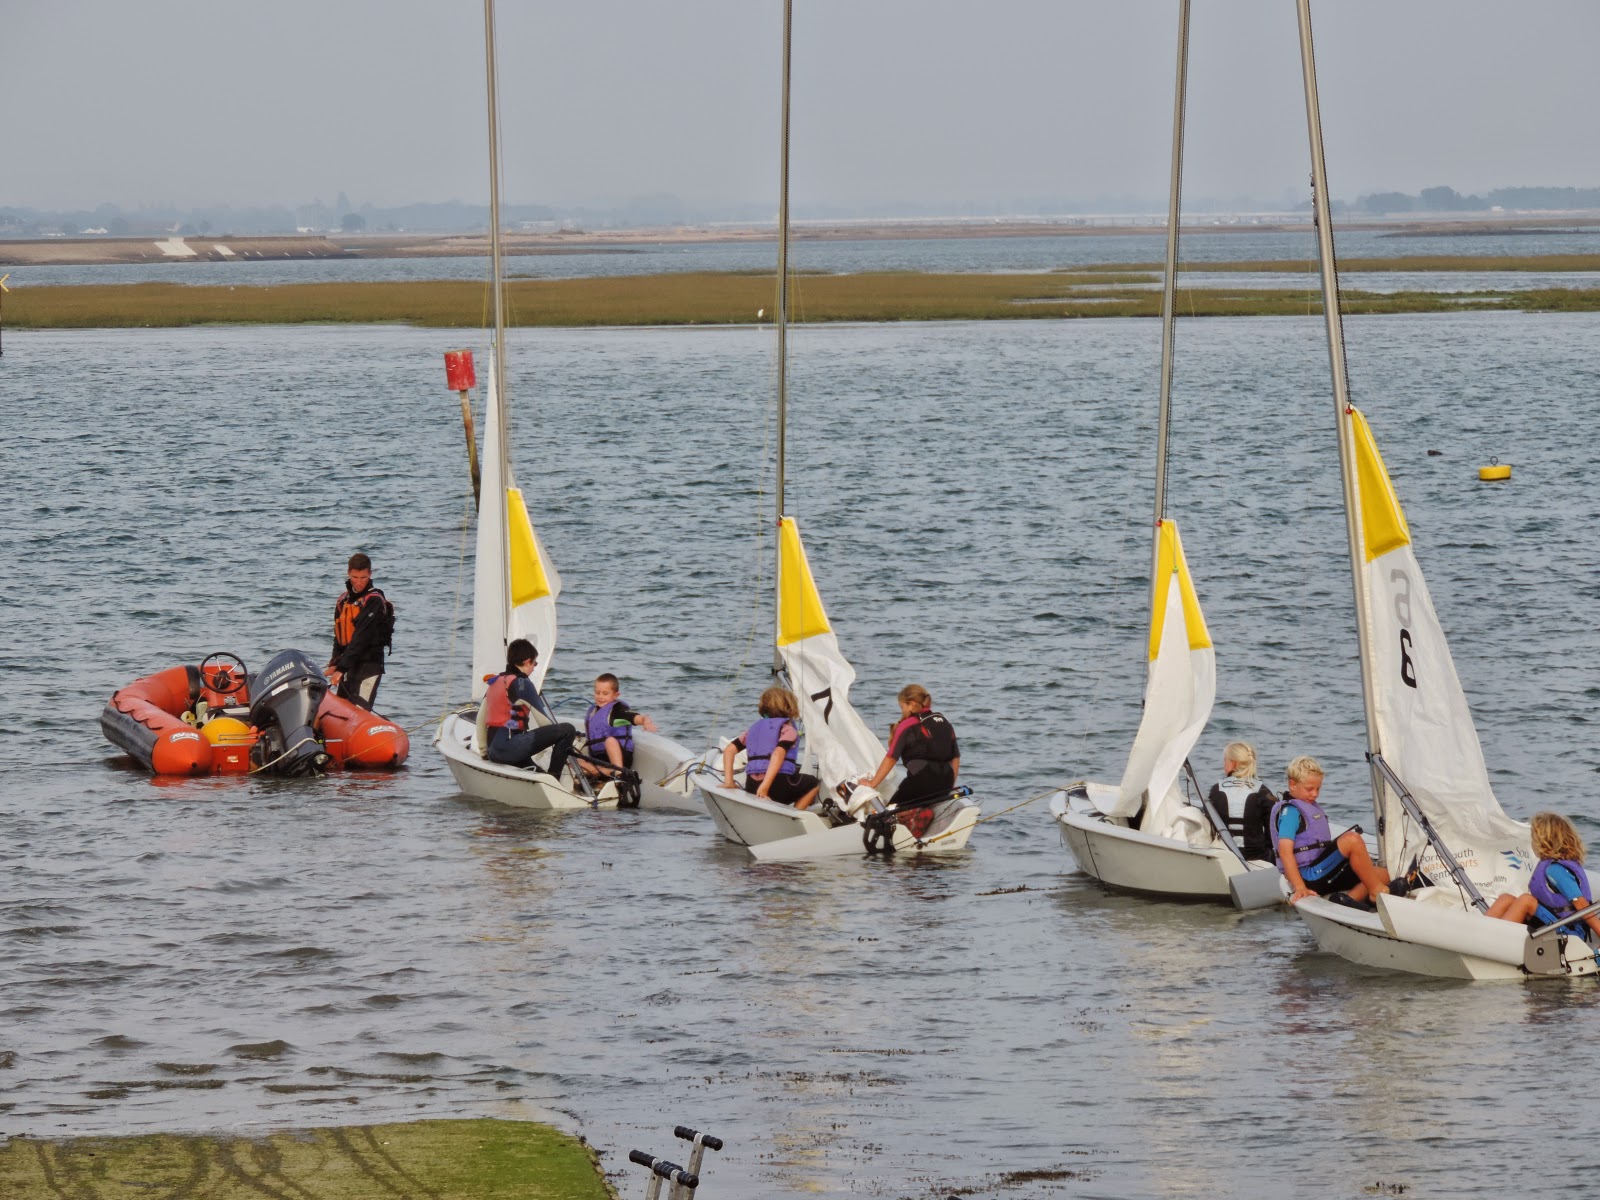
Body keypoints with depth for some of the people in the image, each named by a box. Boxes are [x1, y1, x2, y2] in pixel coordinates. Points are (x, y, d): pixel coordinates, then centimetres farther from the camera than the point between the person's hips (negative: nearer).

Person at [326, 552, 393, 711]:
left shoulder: (374, 601, -11)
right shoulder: (343, 600, 14)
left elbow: (361, 638, -19)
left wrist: (341, 668, -24)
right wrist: (334, 664, 1)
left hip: (369, 664, -8)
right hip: (349, 665, 8)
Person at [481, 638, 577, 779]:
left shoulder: (494, 682, 16)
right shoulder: (522, 684, -7)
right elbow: (543, 721, -5)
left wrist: (484, 751, 27)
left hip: (493, 752, 9)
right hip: (510, 745, -9)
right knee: (567, 729, -11)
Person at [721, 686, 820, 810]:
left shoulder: (754, 728, 20)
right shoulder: (788, 730, 1)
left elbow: (729, 750, 13)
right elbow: (778, 753, -17)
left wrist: (728, 781, 12)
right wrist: (765, 786, -24)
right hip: (779, 784, -6)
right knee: (814, 783, 23)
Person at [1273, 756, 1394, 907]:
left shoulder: (1311, 807, 22)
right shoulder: (1290, 811, -9)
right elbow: (1285, 849, -21)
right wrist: (1299, 888, -28)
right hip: (1310, 876, -10)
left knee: (1382, 874, 4)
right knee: (1352, 839, -26)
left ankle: (1347, 899, -21)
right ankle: (1377, 892, -18)